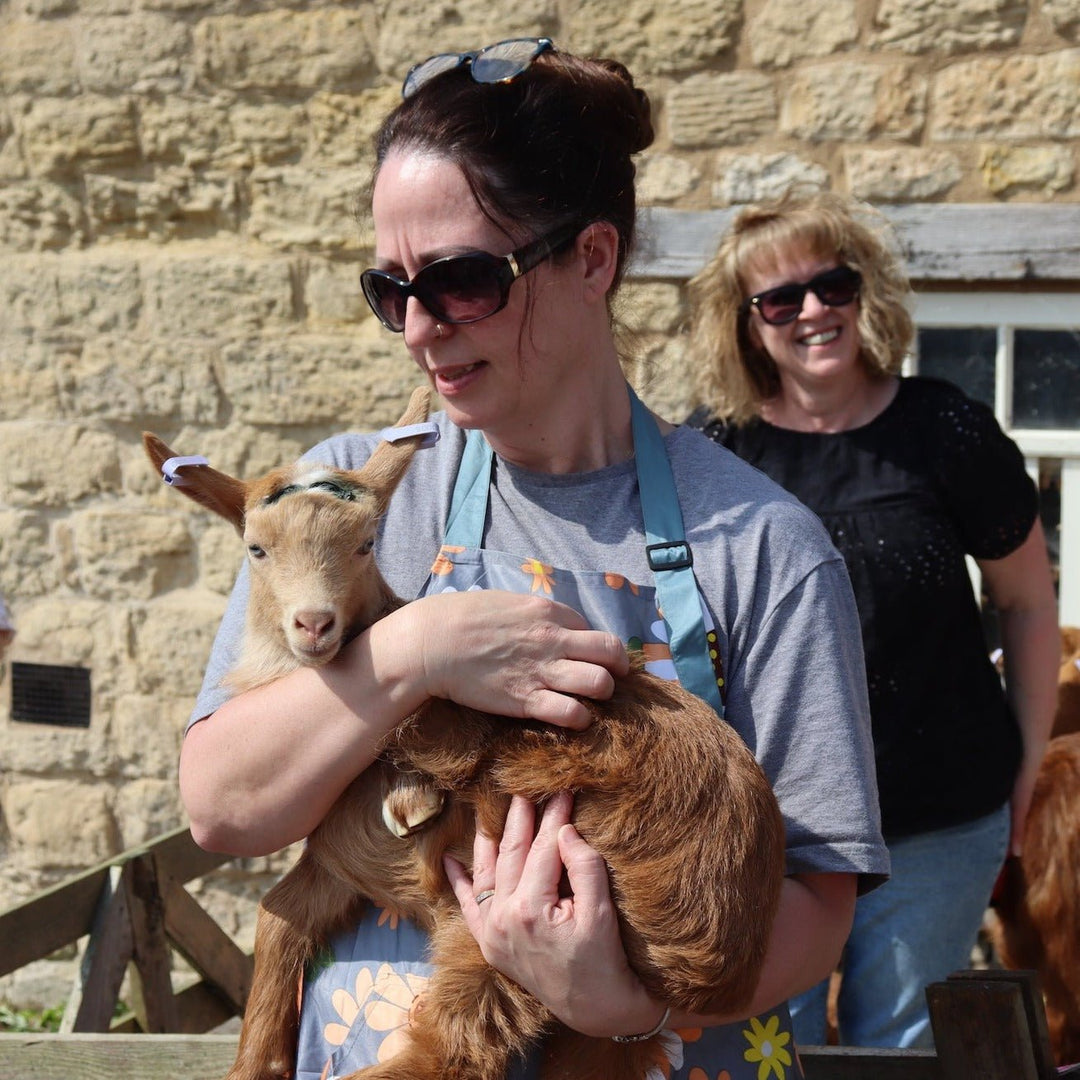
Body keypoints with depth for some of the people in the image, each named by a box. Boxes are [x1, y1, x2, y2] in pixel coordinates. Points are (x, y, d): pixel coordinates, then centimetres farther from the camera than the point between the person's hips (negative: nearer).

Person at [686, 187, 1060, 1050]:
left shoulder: (945, 430, -6)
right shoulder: (715, 447, -2)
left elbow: (1027, 601, 4)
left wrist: (1028, 767, 5)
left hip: (936, 832, -1)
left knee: (900, 1043, 13)